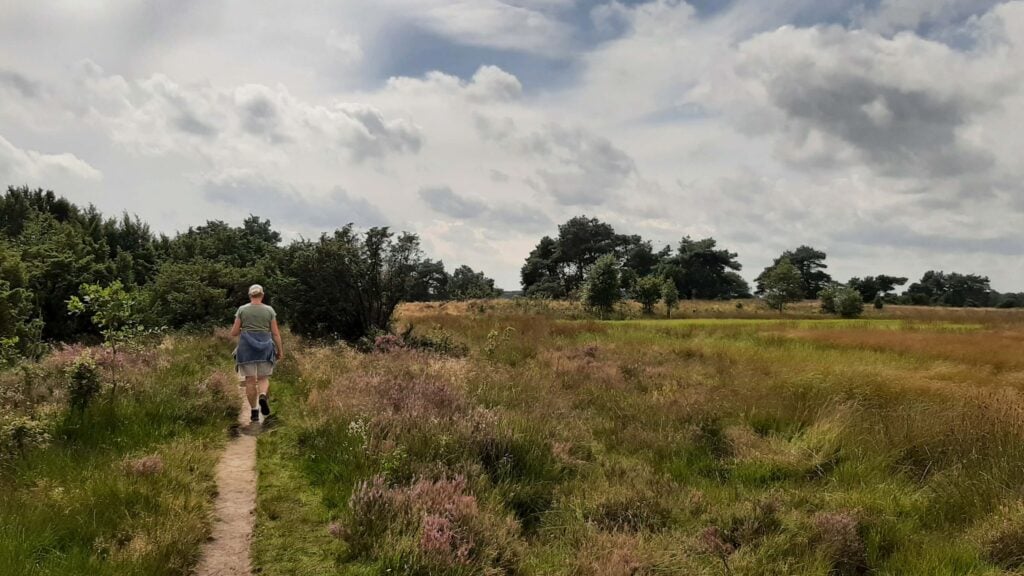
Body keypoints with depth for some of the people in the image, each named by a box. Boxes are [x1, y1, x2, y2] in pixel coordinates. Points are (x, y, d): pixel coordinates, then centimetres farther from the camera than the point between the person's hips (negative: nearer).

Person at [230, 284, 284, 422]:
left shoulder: (242, 310, 0)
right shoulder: (269, 310, 1)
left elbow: (234, 333, 2)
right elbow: (276, 333, 0)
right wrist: (280, 350, 9)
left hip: (246, 347, 0)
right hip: (264, 347, 0)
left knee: (250, 380, 6)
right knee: (263, 378, 11)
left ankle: (254, 412, 5)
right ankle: (263, 396, -20)